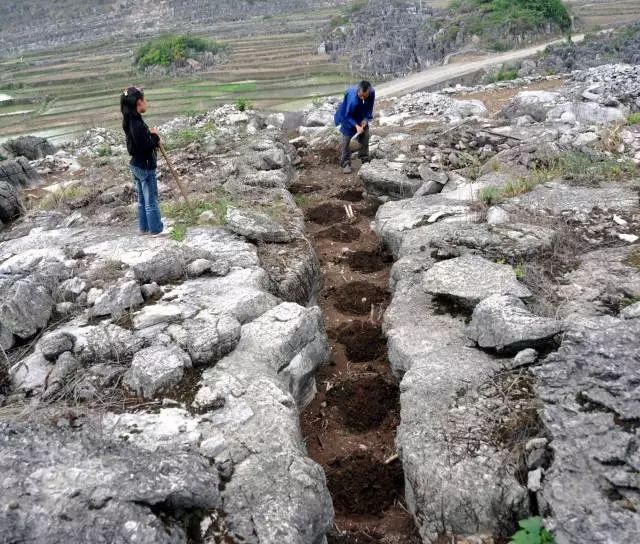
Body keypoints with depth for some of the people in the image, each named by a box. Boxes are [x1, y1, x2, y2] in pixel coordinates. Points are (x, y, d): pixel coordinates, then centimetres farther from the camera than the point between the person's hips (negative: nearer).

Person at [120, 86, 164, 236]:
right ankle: (156, 229, 12)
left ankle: (144, 227, 28)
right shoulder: (138, 124, -24)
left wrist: (151, 137, -1)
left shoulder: (130, 121, 6)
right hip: (145, 167, -9)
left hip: (136, 165, 10)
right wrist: (154, 135, -10)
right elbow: (146, 146, -25)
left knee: (142, 200, 18)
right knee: (151, 200, 3)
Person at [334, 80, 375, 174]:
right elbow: (348, 116, -27)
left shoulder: (372, 92, -27)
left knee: (365, 137, 5)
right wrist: (356, 126, -37)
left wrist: (366, 119, -18)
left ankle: (365, 161, 18)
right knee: (346, 139, -5)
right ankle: (345, 164, 2)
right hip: (348, 117, -5)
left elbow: (370, 107, -7)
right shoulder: (352, 98, -42)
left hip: (362, 117, 5)